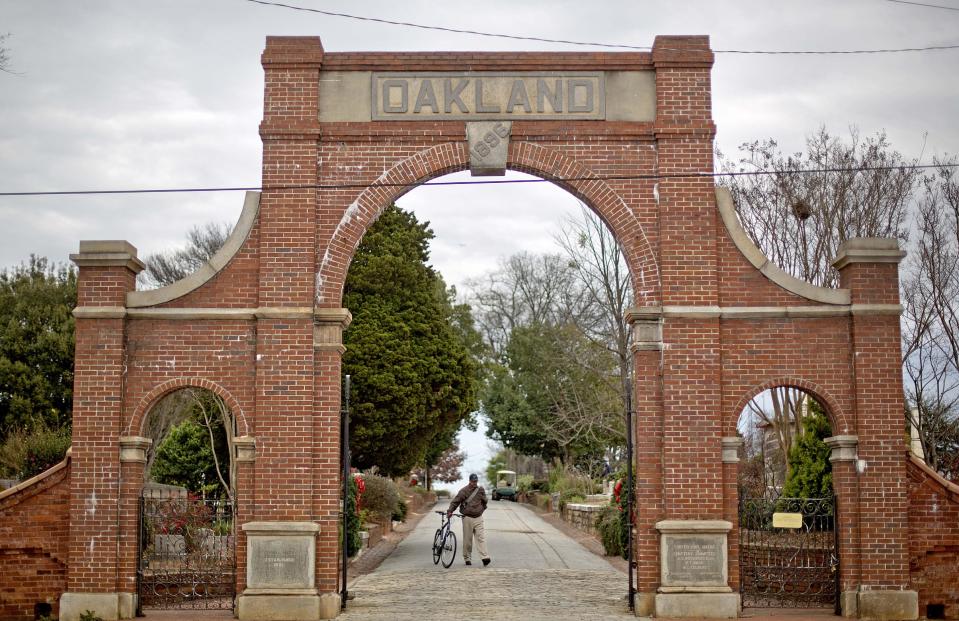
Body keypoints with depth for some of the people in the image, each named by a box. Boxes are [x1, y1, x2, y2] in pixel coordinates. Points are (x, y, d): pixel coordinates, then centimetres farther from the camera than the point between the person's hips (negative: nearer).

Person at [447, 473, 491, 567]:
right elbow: (455, 502, -3)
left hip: (478, 517, 2)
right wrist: (450, 511, -12)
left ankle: (485, 557, -15)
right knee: (467, 539, 2)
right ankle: (467, 558, 13)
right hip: (467, 518, -2)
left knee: (481, 537, -8)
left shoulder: (481, 490, 8)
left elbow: (484, 502, 19)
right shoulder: (464, 491, -3)